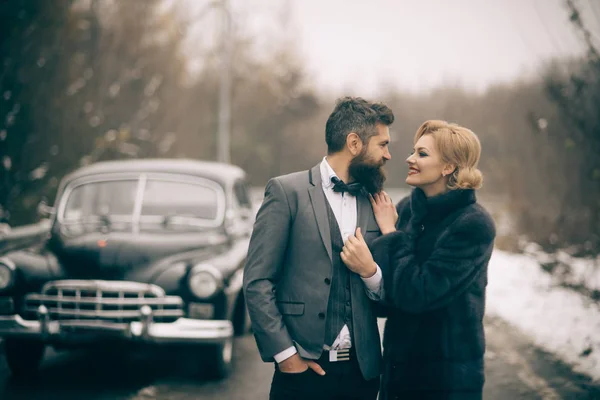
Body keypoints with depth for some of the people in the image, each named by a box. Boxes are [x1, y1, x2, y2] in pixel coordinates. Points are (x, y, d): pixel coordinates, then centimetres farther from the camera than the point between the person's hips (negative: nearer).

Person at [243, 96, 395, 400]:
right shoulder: (287, 191, -5)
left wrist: (370, 270, -8)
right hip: (304, 367, -4)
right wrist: (284, 352, -12)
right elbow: (256, 282, -8)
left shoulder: (373, 202, 9)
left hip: (362, 371, 5)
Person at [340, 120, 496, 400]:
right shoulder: (405, 209, 2)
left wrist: (392, 235, -12)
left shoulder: (473, 225, -15)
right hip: (398, 364, 5)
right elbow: (386, 297, -2)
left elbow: (417, 295, -21)